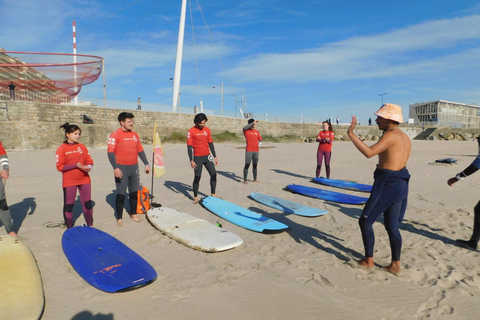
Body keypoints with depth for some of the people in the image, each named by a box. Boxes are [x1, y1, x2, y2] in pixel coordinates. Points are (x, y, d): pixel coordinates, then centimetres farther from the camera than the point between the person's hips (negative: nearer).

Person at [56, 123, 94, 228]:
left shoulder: (82, 146, 9)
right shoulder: (61, 148, -3)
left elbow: (89, 160, 10)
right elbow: (60, 166, -8)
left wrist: (89, 166, -12)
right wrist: (76, 165, -19)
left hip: (84, 179, 3)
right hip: (69, 181, -3)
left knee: (88, 203, 7)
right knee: (68, 205, 5)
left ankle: (90, 226, 21)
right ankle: (70, 229, 19)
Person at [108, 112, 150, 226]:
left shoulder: (134, 134, 11)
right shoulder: (116, 134, -7)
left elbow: (140, 150, 17)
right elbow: (110, 152, -13)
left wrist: (146, 164, 13)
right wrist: (115, 168, -21)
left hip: (134, 167, 6)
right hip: (121, 168, -6)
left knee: (134, 192, 12)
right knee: (121, 194, 0)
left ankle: (133, 214, 27)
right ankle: (119, 218, 11)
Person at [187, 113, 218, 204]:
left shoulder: (207, 130, 7)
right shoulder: (191, 131, -7)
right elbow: (189, 146, -9)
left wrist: (215, 156, 11)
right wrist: (191, 160, -14)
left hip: (207, 156, 5)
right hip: (198, 158, -5)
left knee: (213, 174, 3)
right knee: (197, 177, -1)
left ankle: (213, 194, 17)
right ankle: (195, 197, 13)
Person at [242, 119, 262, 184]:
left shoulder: (256, 131, 12)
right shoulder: (246, 131, -2)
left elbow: (260, 139, 20)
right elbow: (244, 128, -26)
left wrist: (260, 143, 0)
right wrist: (253, 123, -24)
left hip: (256, 151, 5)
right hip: (249, 151, -5)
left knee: (255, 165, 11)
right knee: (247, 165, -6)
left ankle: (255, 179, 20)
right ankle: (245, 180, -1)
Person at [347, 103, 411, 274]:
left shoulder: (390, 135, -17)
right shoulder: (405, 138, 12)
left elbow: (369, 153, -30)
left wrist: (351, 134, -26)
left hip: (386, 186, -9)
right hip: (401, 185, 9)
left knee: (365, 222, 6)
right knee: (392, 226, 17)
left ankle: (368, 260, 16)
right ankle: (395, 264, 23)